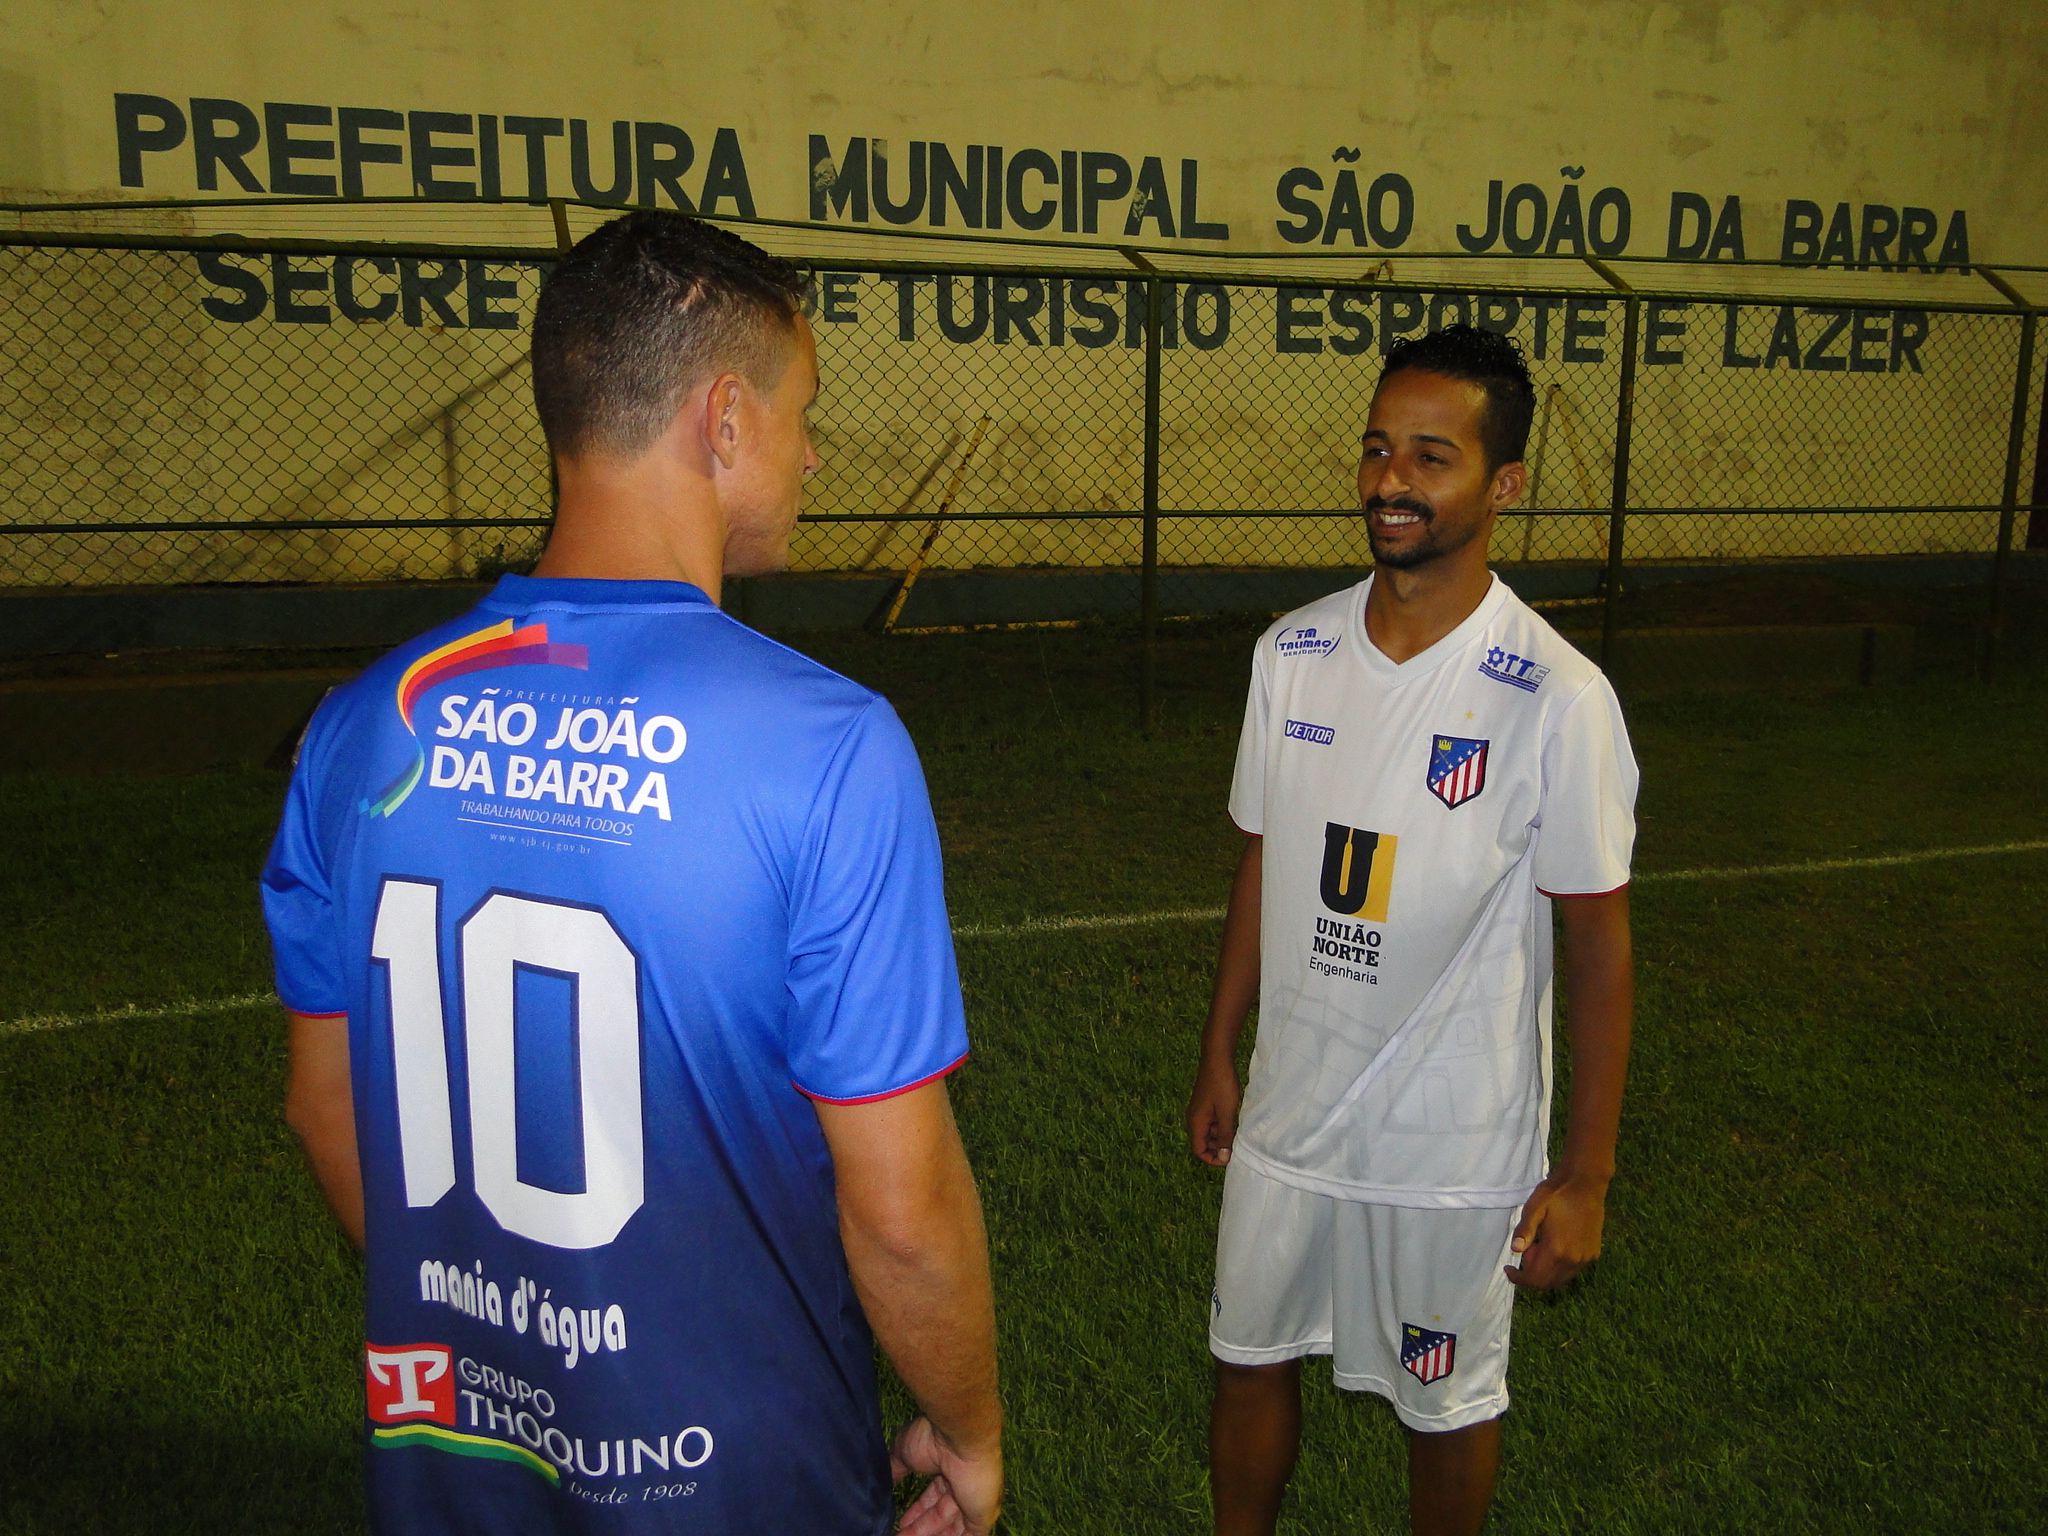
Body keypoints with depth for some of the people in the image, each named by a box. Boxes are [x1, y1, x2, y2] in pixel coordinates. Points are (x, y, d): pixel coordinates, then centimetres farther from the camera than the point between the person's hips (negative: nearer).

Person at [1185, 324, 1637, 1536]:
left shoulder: (1556, 700, -18)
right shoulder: (1293, 653, -4)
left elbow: (1600, 941, -11)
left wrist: (1586, 1175, -9)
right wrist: (1221, 1055, 12)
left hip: (1456, 1149, -4)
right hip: (1287, 1115, 4)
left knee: (1449, 1404, 17)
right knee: (1252, 1360, 20)